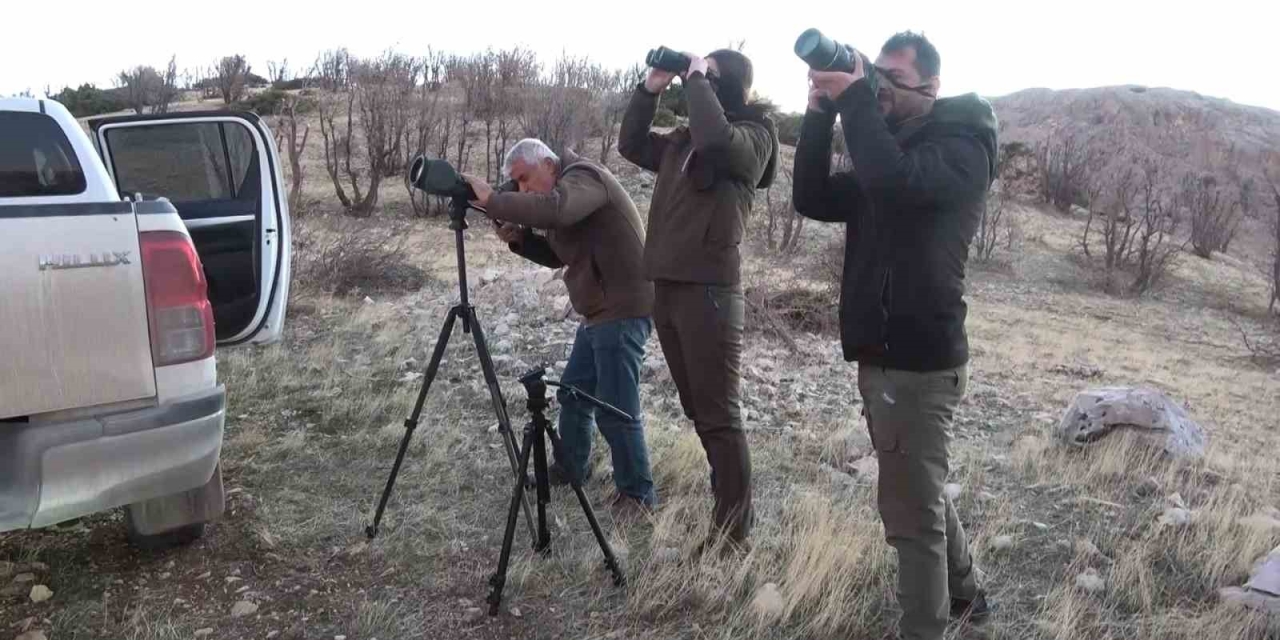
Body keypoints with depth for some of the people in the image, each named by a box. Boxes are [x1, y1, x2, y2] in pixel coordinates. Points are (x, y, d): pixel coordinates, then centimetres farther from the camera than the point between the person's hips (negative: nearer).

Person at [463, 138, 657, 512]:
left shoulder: (584, 177, -14)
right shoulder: (562, 189, 17)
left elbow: (554, 210, -35)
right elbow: (557, 255, 20)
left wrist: (492, 201, -28)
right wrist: (519, 239, 3)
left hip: (623, 311, -11)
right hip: (598, 313, 11)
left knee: (615, 410, -8)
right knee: (573, 395, 19)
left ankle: (639, 495, 6)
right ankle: (569, 468, 37)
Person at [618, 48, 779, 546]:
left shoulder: (753, 136, -5)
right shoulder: (681, 139, 17)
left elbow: (717, 139, -25)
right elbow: (631, 145, 21)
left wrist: (696, 79, -12)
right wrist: (650, 88, 10)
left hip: (709, 291, -8)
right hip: (666, 287, 8)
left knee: (720, 416, -5)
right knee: (699, 411, 15)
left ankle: (733, 532, 3)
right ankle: (726, 498, 28)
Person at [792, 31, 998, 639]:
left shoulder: (962, 149, -9)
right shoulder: (888, 148, 16)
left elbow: (896, 182, -30)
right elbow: (812, 199, 5)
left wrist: (853, 98, -22)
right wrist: (821, 112, -4)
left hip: (920, 362, -9)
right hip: (881, 355, 9)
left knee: (910, 512, -2)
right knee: (920, 492, 22)